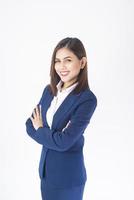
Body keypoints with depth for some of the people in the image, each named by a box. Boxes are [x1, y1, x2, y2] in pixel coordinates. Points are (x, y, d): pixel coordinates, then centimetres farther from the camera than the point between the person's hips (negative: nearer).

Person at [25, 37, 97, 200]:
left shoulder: (87, 99, -19)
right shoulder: (49, 90, 1)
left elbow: (64, 141, -23)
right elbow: (30, 124, 2)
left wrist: (39, 130, -7)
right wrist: (51, 135, -15)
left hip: (68, 175, -5)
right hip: (45, 168, 6)